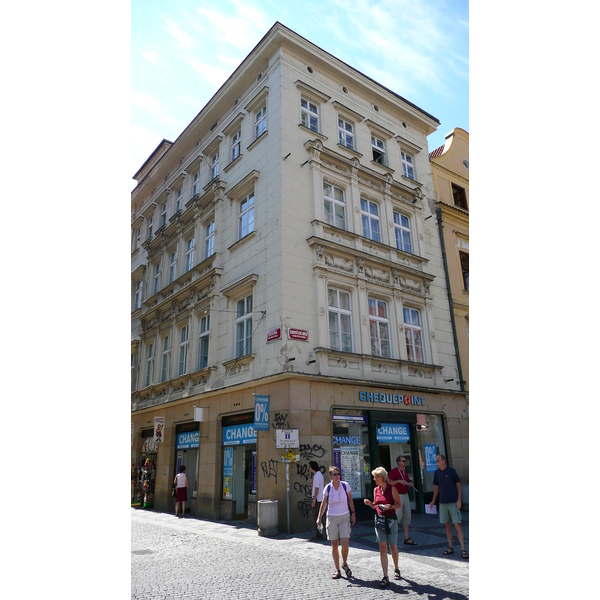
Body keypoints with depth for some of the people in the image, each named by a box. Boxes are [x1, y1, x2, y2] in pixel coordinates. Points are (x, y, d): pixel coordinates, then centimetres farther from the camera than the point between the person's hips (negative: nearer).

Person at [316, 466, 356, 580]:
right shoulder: (327, 488, -5)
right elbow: (324, 503, 4)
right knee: (334, 544, 7)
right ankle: (337, 570, 21)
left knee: (345, 543, -8)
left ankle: (344, 564, 20)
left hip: (344, 517, -1)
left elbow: (350, 500, 5)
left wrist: (353, 514, 4)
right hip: (332, 518, 1)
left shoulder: (345, 485, -7)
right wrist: (319, 517, 0)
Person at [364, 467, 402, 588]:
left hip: (391, 520, -3)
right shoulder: (376, 490, 4)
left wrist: (390, 506, -23)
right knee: (383, 548, -3)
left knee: (393, 547, 11)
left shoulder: (392, 489, -10)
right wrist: (370, 503, -5)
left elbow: (399, 505, -5)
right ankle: (385, 577, -1)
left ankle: (396, 569, 36)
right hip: (379, 520, 3)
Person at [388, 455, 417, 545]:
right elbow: (389, 481, -17)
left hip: (405, 495, 8)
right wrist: (399, 481, -23)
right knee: (399, 515, -10)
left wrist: (411, 484, 3)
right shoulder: (394, 471, -9)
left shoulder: (405, 471, 14)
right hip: (398, 495, -8)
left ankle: (407, 538, 12)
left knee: (407, 516, 7)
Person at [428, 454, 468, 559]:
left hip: (453, 502, -4)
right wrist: (433, 501, 15)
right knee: (447, 525, 9)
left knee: (457, 525, -6)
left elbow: (458, 485, -3)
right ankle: (450, 547, 18)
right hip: (443, 503, 4)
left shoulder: (451, 471, -7)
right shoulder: (437, 472, 5)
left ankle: (462, 549, -2)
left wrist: (459, 500, -10)